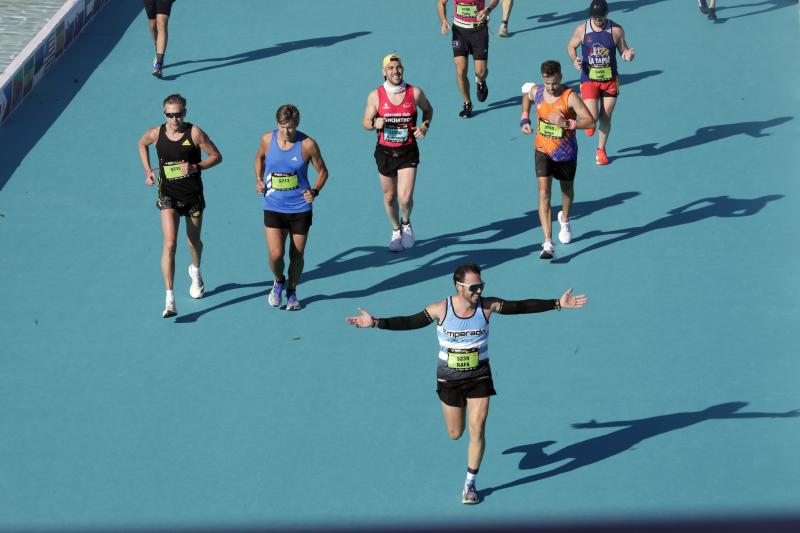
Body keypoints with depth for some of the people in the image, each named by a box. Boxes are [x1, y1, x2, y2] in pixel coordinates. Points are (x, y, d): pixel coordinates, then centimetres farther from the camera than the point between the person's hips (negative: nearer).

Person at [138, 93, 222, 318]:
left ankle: (195, 271, 55)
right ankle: (170, 299, -20)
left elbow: (216, 156, -4)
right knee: (170, 244, -15)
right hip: (168, 196, 0)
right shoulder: (155, 134, -6)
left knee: (194, 242, 19)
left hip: (193, 195, 0)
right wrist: (147, 170, 7)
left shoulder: (195, 133, -12)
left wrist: (195, 167, -20)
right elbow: (142, 144, 18)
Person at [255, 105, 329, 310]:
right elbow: (260, 158, 17)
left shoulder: (308, 144, -12)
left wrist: (315, 191, -16)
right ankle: (279, 281, 23)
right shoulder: (267, 139, -5)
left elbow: (322, 171, 1)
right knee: (275, 255, -10)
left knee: (297, 255, 9)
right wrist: (259, 179, 2)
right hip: (273, 208, 1)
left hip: (300, 209, -1)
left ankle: (292, 292, 33)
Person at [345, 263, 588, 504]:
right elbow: (409, 322, -11)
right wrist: (375, 322, -21)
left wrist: (558, 304, -15)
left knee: (477, 431, -6)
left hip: (479, 376, 0)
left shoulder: (488, 305, -15)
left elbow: (522, 306, -11)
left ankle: (470, 484, 11)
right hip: (449, 379, 0)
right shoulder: (440, 309, -18)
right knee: (455, 434, 12)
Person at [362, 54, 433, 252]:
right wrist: (375, 123, -21)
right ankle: (396, 231, 40)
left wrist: (425, 126, -5)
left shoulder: (415, 93, -7)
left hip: (408, 152, -1)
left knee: (405, 198, -12)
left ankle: (406, 223, 22)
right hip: (385, 152, 1)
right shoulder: (375, 95, -7)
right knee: (389, 197, 14)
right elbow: (365, 122, 1)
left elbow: (428, 109, 13)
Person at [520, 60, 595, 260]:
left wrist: (566, 123, -36)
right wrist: (525, 119, 3)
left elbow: (590, 121, -24)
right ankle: (548, 244, -21)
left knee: (567, 189, 22)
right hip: (543, 151, 1)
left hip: (566, 153, -1)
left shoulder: (570, 97, -21)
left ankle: (565, 220, 57)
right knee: (544, 193, -15)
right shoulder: (536, 92, -9)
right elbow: (526, 98, 18)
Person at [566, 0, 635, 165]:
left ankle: (601, 150, 28)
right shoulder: (582, 29, -7)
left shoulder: (616, 30, -7)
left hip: (610, 79, 1)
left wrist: (628, 55, -22)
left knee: (606, 117, 8)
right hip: (589, 79, -1)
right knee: (592, 116, -12)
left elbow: (624, 51, 2)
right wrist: (574, 59, -12)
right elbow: (570, 46, 8)